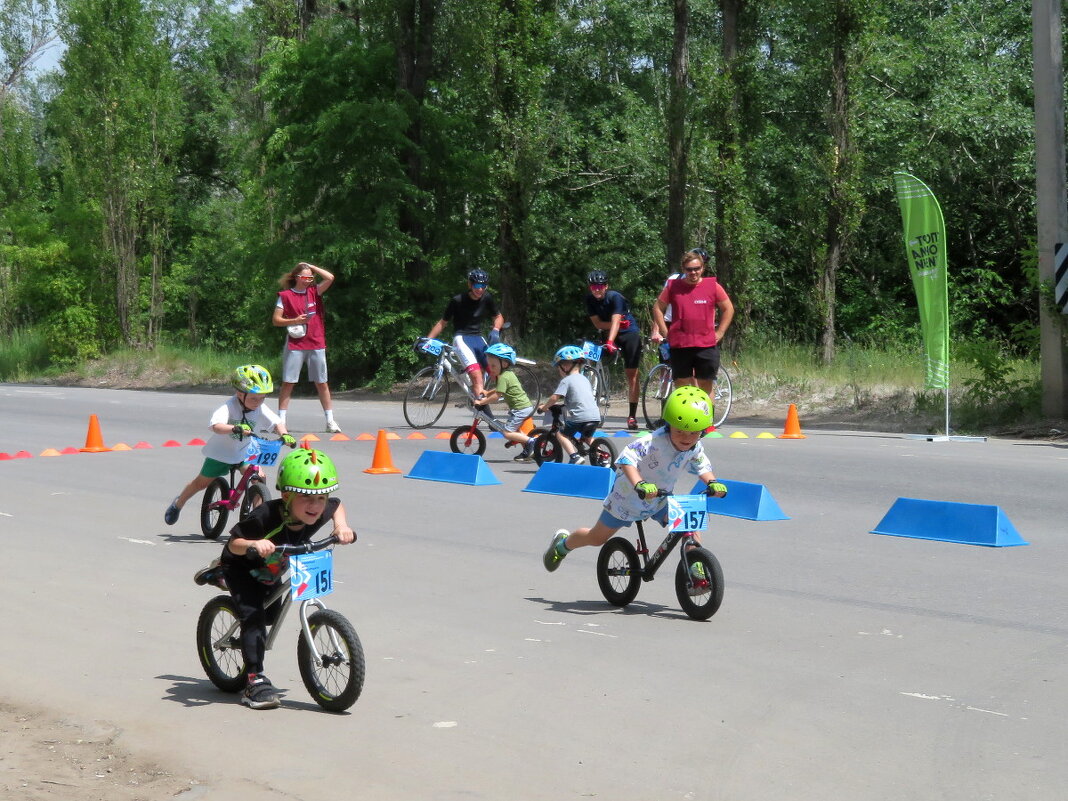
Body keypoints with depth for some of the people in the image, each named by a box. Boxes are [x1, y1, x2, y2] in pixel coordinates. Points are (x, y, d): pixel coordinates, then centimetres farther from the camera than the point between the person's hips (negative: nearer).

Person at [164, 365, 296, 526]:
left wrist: (284, 434, -42)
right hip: (220, 452, -3)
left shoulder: (261, 409, -17)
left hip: (244, 452, 3)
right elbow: (216, 426, -46)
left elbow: (277, 422, -20)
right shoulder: (229, 407, -31)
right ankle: (178, 504, 37)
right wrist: (235, 428, -65)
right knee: (202, 482, 12)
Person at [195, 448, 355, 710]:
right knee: (253, 617, -23)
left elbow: (337, 506, 0)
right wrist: (254, 544, -54)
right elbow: (234, 543, -33)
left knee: (271, 615, 24)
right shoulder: (266, 516, -42)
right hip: (242, 567, -7)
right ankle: (255, 681, -19)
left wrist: (341, 526, -19)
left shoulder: (321, 512, -25)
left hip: (270, 571, 7)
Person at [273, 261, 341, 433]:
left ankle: (330, 421, 8)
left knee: (322, 383, 4)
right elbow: (276, 320, 0)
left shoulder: (314, 292, 8)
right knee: (288, 382, -1)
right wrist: (295, 321, -14)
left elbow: (330, 277, -6)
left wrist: (310, 266, 1)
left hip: (316, 344, 2)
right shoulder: (286, 295, 1)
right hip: (294, 345, -2)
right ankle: (281, 420, 3)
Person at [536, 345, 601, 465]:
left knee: (561, 434, 9)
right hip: (596, 416, 7)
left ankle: (575, 456, -11)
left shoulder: (566, 380, -2)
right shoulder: (584, 379, 21)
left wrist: (544, 407, 5)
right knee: (587, 437, 31)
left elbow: (555, 397, -11)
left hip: (579, 417, -7)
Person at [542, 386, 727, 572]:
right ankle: (562, 544, 39)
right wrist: (640, 485, -58)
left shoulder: (695, 449, -14)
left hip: (660, 500, 5)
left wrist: (712, 482, -19)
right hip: (628, 496, -5)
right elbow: (627, 459, -42)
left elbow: (702, 467, 3)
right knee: (597, 538, 10)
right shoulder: (654, 441, -35)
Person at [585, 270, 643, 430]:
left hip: (629, 334, -5)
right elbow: (597, 323, -9)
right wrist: (617, 323, -24)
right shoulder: (590, 300, -8)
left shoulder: (615, 297, -22)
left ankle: (632, 416, -7)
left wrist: (610, 342, -46)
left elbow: (615, 321, -32)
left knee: (631, 374, -7)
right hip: (608, 333, 5)